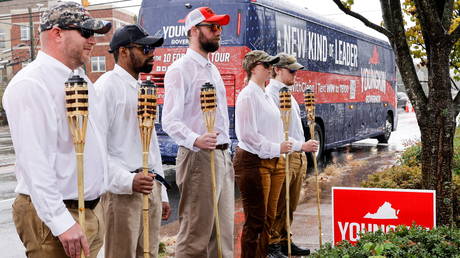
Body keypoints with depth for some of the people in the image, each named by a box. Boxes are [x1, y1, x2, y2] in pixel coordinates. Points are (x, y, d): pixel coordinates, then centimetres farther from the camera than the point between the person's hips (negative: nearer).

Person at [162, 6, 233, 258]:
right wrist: (195, 140, -34)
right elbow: (170, 121, -16)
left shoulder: (213, 70, 18)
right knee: (195, 236, -5)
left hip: (222, 156, 8)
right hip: (198, 157, -8)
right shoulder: (181, 69, -8)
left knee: (224, 234, 12)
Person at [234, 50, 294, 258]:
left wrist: (281, 149, 14)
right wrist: (276, 148, -17)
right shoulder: (248, 95, -12)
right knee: (256, 220, -3)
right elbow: (247, 134, -20)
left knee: (269, 217, 14)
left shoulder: (265, 94, 16)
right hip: (253, 162, -9)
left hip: (273, 161, 9)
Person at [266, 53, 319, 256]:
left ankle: (284, 241, 26)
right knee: (277, 206, -2)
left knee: (290, 205, 15)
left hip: (298, 156, 9)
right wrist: (301, 146, -22)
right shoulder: (271, 94, -13)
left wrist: (302, 151, 18)